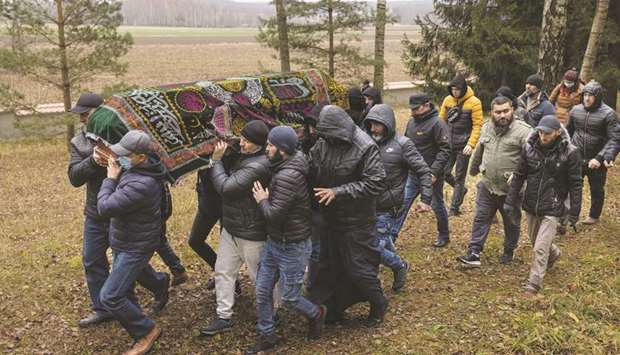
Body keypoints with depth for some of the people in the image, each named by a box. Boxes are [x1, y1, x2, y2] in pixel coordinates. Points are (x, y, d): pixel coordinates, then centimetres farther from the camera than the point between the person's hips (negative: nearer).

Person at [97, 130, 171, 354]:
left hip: (136, 246, -9)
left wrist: (110, 178, -18)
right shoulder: (136, 167, -6)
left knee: (110, 297, -7)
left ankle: (147, 332, 10)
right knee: (134, 271, 35)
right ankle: (160, 283, 65)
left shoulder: (141, 184, -36)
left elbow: (105, 207, -30)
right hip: (126, 240, 10)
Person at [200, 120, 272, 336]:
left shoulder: (258, 166, -26)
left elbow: (226, 187, -27)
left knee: (260, 277, 9)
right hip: (231, 228, 9)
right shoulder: (245, 157, 6)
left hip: (251, 234, -9)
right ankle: (224, 317, 22)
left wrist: (216, 161, -17)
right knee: (223, 271, 12)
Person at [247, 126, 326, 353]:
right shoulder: (282, 169, 3)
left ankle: (316, 314, 37)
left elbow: (274, 215, -27)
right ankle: (266, 336, 28)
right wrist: (267, 198, 0)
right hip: (273, 242, 9)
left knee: (289, 297, 8)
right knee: (262, 291, 12)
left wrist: (262, 200, -11)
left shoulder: (288, 176, -28)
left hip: (292, 247, -9)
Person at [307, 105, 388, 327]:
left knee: (358, 267, 5)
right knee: (330, 265, 16)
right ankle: (335, 307, 36)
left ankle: (378, 305, 30)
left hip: (356, 221, -6)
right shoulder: (322, 144, -3)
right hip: (330, 218, 6)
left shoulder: (365, 148, -19)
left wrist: (338, 192, -26)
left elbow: (375, 183, -22)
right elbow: (310, 173, 5)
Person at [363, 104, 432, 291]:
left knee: (375, 249, -7)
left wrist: (426, 199, -8)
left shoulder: (402, 144, -9)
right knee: (386, 244, 15)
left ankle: (400, 266, 19)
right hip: (369, 205, 5)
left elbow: (423, 172, -4)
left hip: (387, 209, -5)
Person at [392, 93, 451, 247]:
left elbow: (445, 150, -19)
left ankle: (444, 236, 29)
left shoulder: (437, 123, -16)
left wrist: (434, 171, -25)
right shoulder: (411, 122, 6)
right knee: (402, 203, 5)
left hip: (431, 176, -6)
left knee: (437, 205, 11)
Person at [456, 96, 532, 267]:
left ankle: (509, 251, 33)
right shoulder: (487, 127, 5)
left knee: (511, 223, 14)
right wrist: (474, 168, 31)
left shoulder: (523, 130, -15)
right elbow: (479, 151, 20)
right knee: (481, 219, 4)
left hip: (510, 189, -4)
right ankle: (474, 253, 8)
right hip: (487, 185, 4)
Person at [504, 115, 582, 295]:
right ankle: (554, 254, 54)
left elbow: (575, 184, -7)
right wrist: (510, 201, 1)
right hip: (531, 205, 5)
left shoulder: (570, 153, -15)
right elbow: (519, 176, 2)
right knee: (534, 239, 23)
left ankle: (534, 283, 10)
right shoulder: (529, 147, -7)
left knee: (540, 248, -6)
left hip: (552, 208, -4)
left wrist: (574, 212, -7)